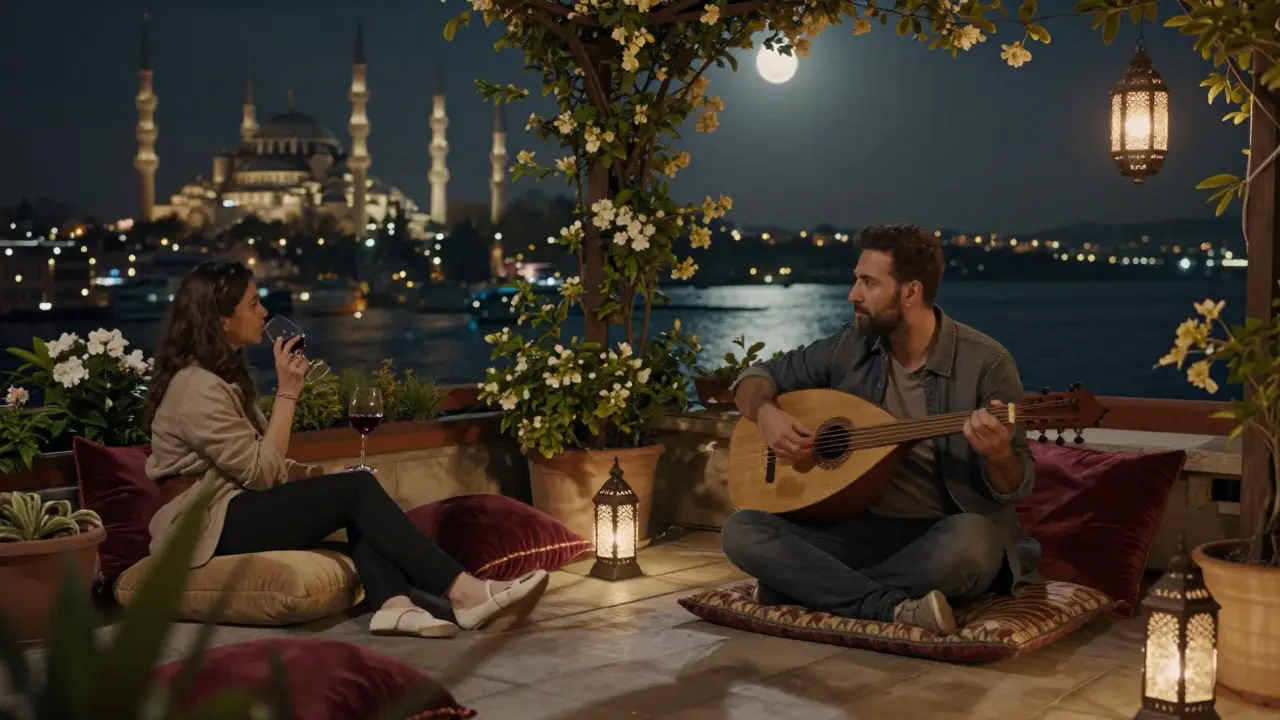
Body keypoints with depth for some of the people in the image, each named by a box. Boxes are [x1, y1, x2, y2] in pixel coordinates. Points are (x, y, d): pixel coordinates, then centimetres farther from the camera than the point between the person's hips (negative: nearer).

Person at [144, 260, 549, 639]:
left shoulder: (220, 374, 15)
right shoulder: (198, 388, -17)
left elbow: (257, 465, 15)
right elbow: (261, 472, -17)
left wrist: (306, 474, -2)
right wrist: (288, 392, -15)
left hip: (237, 505, 9)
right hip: (211, 524, -9)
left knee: (358, 493, -11)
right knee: (358, 491, -21)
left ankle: (393, 604, -33)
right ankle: (464, 593, -27)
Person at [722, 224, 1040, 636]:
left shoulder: (985, 362, -10)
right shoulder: (850, 348, 1)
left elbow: (1014, 489, -9)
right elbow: (757, 378, 12)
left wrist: (998, 455, -33)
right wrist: (766, 413, -11)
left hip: (942, 537, -3)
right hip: (863, 530, 4)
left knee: (971, 541, -40)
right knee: (742, 531, -19)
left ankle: (810, 588, -21)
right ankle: (895, 609, -29)